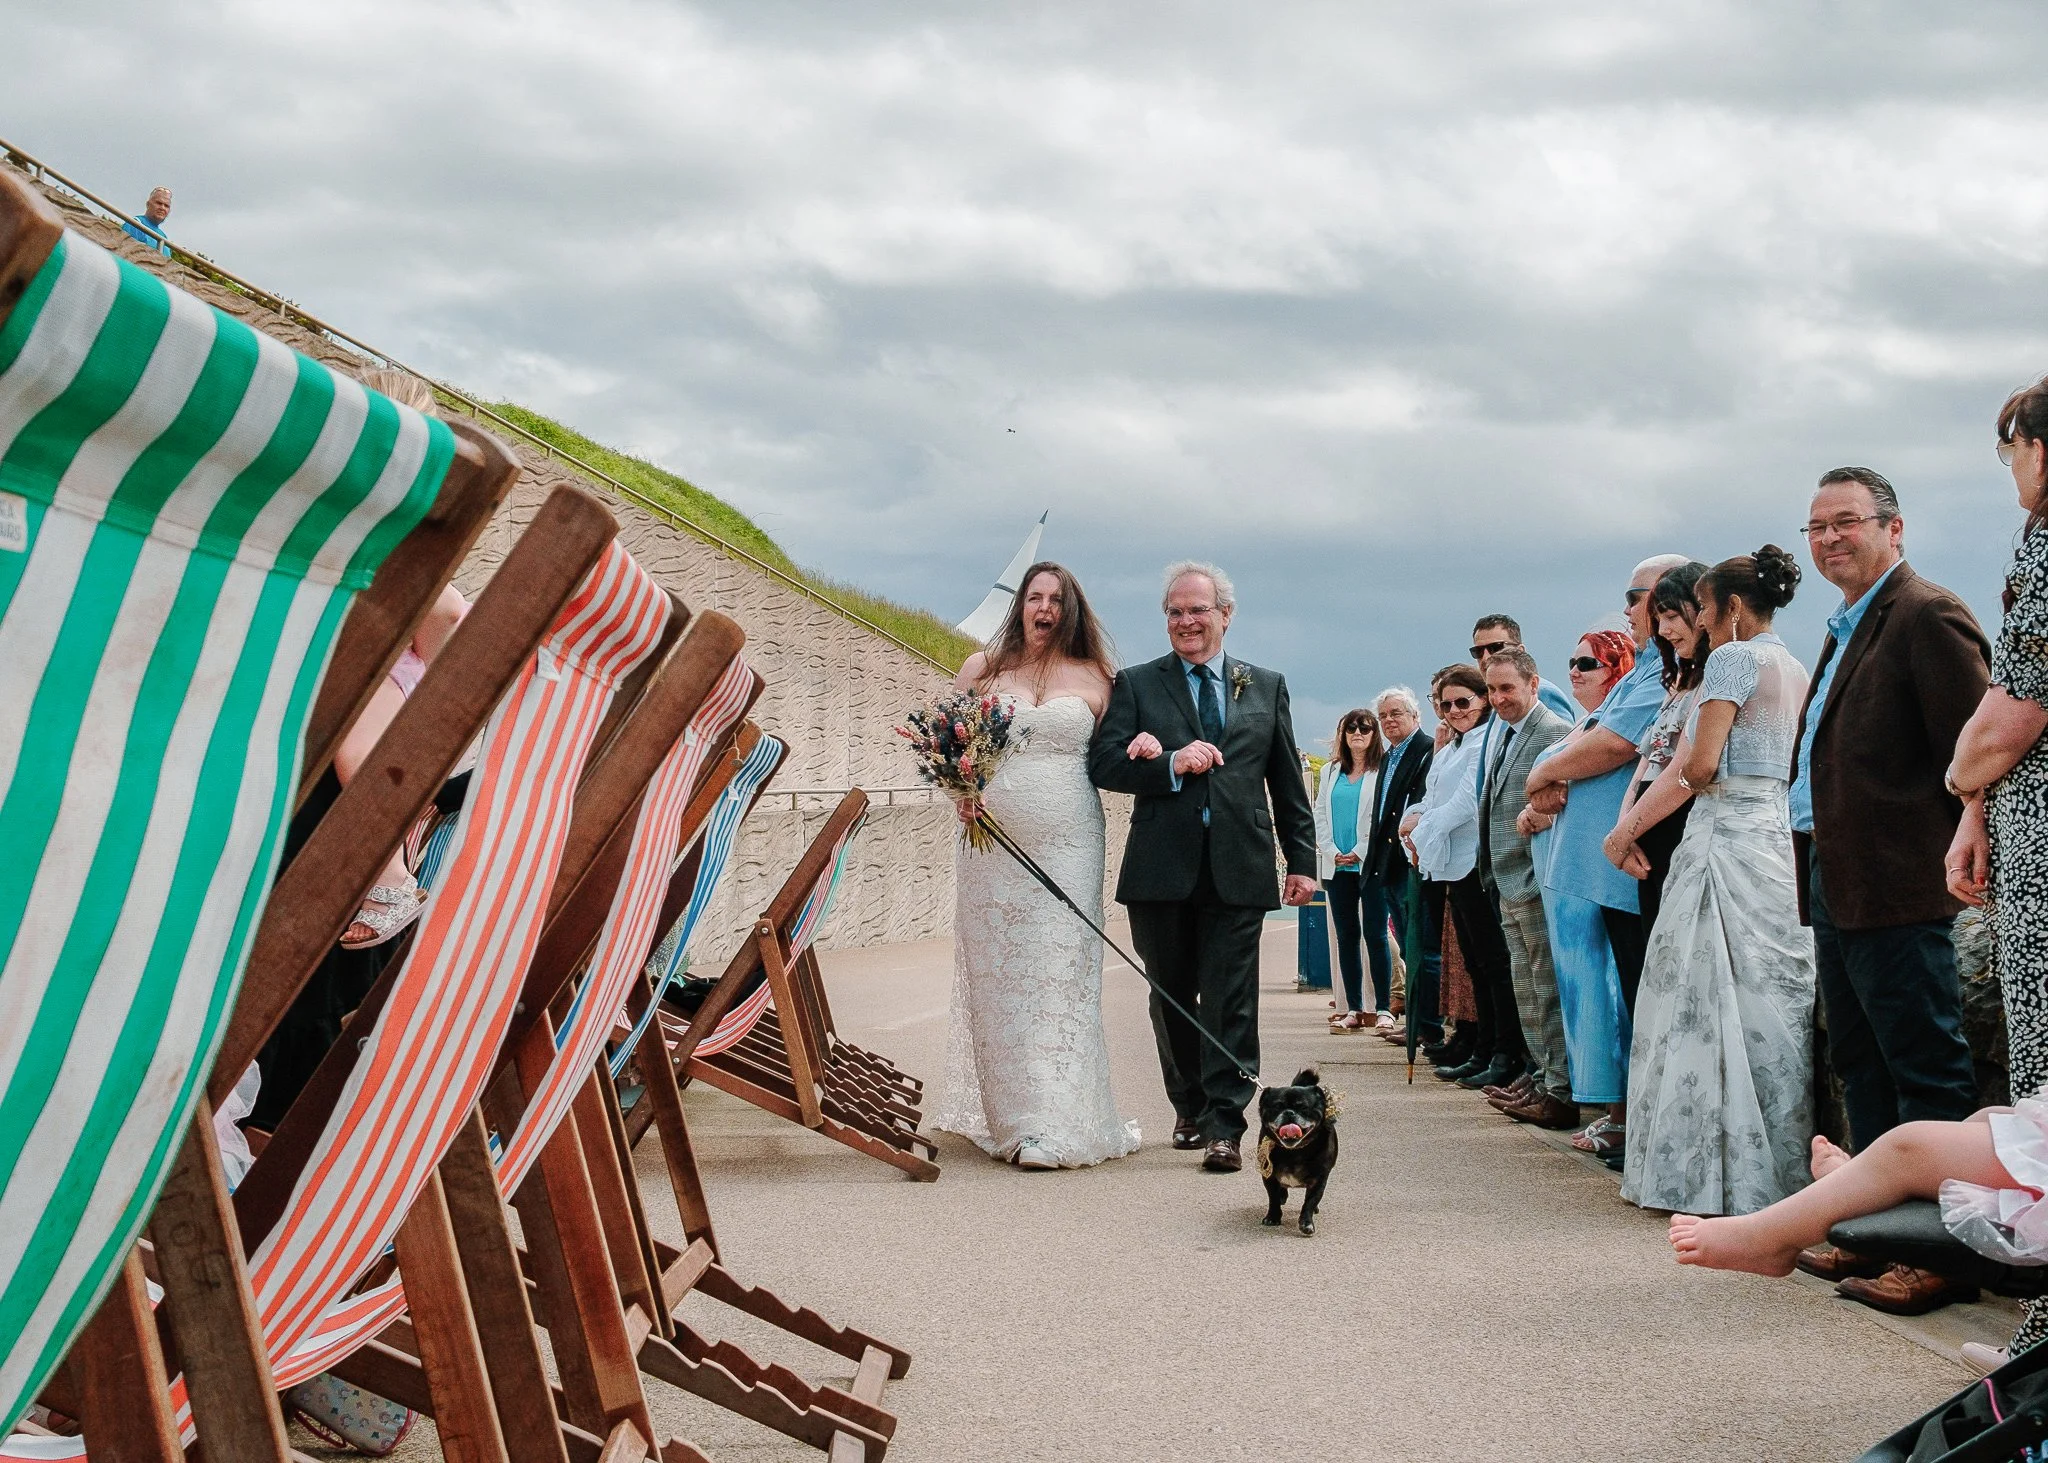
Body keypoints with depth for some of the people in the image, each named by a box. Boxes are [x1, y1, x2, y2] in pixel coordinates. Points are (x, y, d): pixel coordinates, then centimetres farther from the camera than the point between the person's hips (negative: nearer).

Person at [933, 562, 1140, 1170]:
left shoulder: (1096, 679, 8)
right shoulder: (981, 668, 9)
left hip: (1067, 846, -1)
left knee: (1059, 972, -6)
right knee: (995, 975, 1)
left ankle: (1054, 1125, -7)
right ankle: (1001, 1113, 9)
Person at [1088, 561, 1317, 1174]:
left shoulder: (1267, 687, 13)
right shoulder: (1135, 685, 8)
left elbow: (1288, 783, 14)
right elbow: (1103, 763, -4)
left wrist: (1302, 860, 9)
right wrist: (1172, 764, -17)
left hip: (1238, 869, 0)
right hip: (1162, 870, 1)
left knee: (1230, 1002, -5)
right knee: (1171, 999, 11)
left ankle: (1224, 1127, -4)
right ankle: (1189, 1109, 27)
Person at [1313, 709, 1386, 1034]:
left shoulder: (1384, 771, -2)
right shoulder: (1331, 772, 15)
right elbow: (1319, 815, 11)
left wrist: (1361, 852, -12)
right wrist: (1331, 852, -2)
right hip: (1338, 867, 5)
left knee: (1375, 935, -5)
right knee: (1346, 937, 5)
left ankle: (1382, 1008, -2)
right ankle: (1354, 1009, 7)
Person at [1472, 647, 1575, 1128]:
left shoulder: (1556, 732, -13)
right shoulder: (1495, 734, 15)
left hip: (1538, 882, -9)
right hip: (1507, 882, 10)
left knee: (1549, 988, -5)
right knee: (1526, 990, 16)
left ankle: (1561, 1092, -1)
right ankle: (1541, 1075, 25)